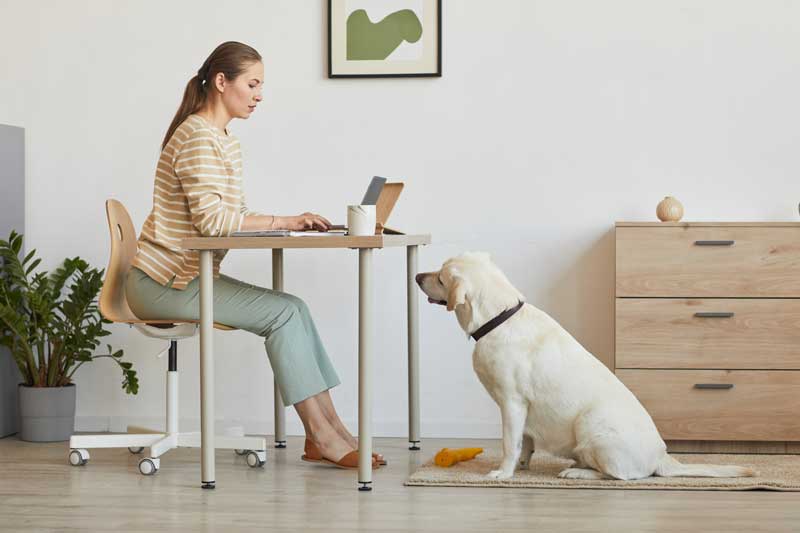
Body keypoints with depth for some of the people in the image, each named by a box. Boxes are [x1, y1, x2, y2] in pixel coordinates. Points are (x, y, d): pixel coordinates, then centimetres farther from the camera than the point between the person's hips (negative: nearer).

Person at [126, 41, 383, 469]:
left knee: (291, 309, -6)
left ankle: (328, 427, -10)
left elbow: (225, 218, 12)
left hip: (187, 277, 9)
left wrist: (284, 223, -4)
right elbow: (210, 218, -24)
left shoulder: (221, 140, 17)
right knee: (285, 312, -16)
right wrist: (283, 221, -21)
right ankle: (321, 435, -12)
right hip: (163, 284, -9)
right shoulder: (198, 137, -14)